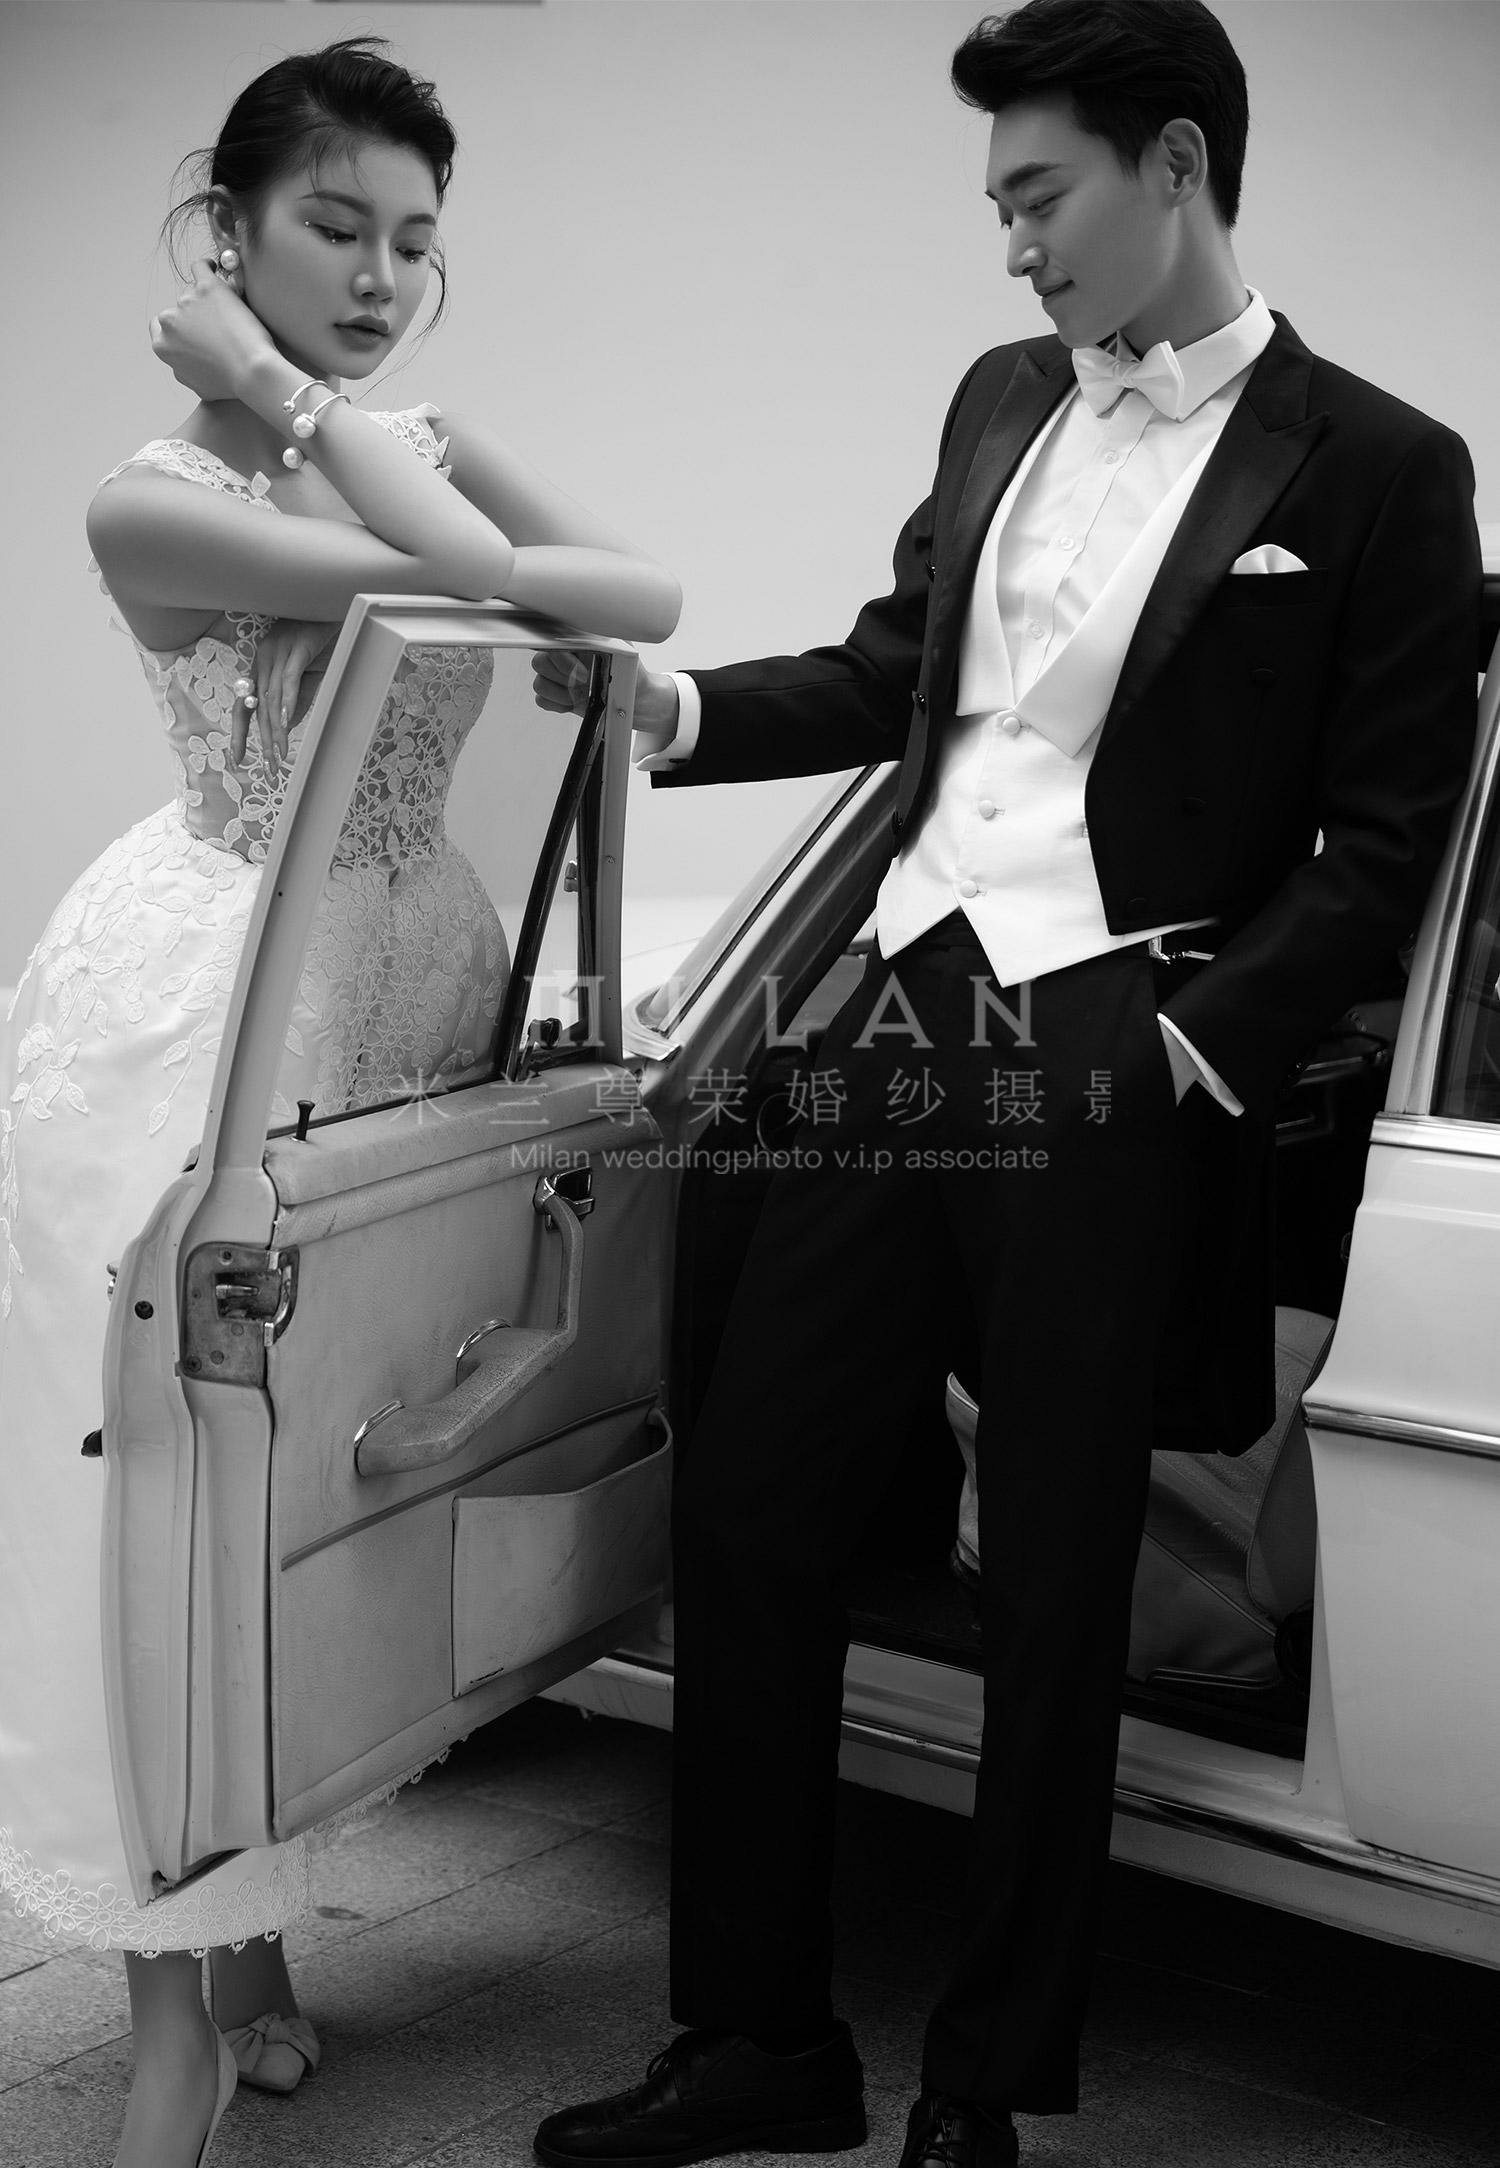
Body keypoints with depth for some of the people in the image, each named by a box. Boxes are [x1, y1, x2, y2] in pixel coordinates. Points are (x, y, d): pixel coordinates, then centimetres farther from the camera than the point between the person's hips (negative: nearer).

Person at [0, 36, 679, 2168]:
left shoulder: (440, 453, 7)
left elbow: (650, 595, -8)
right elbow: (459, 573, -23)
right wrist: (281, 397, -13)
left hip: (407, 989, 6)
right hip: (206, 1008, -5)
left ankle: (255, 1932, 29)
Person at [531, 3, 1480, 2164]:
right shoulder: (1001, 401, 15)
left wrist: (1200, 1043, -13)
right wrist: (681, 709, 6)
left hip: (1113, 1080, -5)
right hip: (906, 1017, 6)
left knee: (1052, 1588, 4)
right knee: (747, 1512, 6)